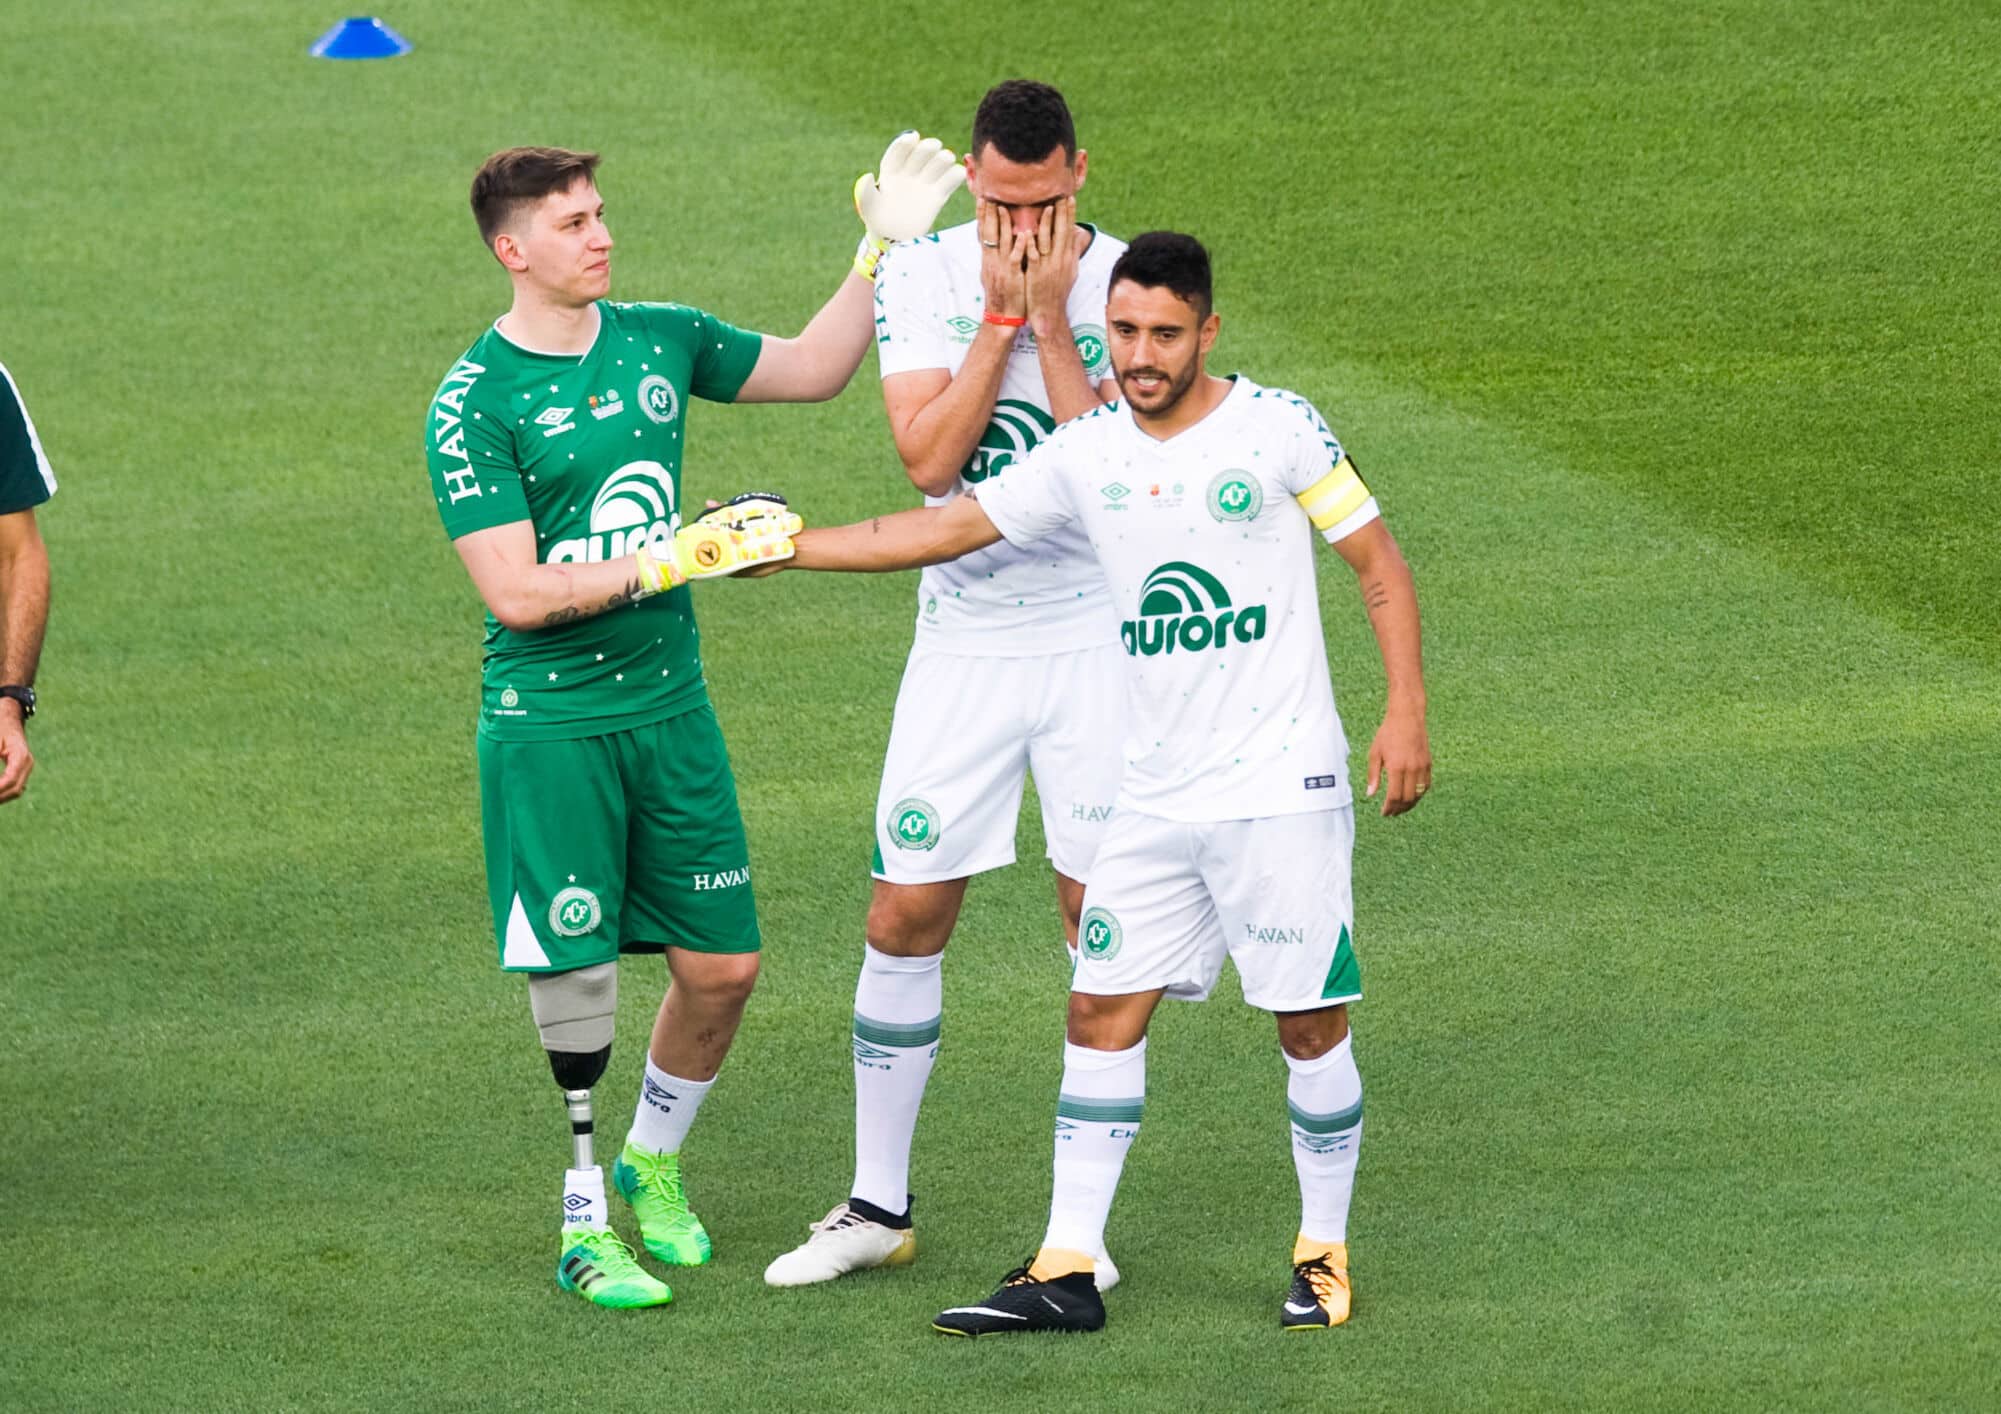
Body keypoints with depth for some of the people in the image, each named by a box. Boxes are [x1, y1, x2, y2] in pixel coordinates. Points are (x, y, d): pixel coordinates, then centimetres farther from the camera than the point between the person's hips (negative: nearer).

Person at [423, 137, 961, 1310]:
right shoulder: (475, 402, -11)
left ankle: (653, 1164, 31)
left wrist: (885, 249, 9)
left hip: (669, 702, 5)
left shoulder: (660, 340, 5)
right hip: (550, 721, -5)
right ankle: (585, 1221, 12)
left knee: (723, 963, 7)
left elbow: (814, 369, 19)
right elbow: (518, 593, -16)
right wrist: (665, 564, -20)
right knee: (576, 973, -3)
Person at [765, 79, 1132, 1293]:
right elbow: (930, 463, -13)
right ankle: (879, 1206, 15)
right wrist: (999, 317, -17)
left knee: (1103, 921, 0)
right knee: (905, 918, 2)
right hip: (964, 635, 2)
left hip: (1096, 634, -2)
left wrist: (1049, 319, -19)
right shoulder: (921, 278, -3)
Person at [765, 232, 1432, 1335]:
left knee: (1309, 1024, -1)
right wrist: (789, 547, 9)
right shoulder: (1086, 455, 6)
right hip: (1155, 792, 5)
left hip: (1281, 788, -5)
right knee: (1102, 1008, 2)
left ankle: (1322, 1255, 15)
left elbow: (1379, 563, -1)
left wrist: (1405, 713, -10)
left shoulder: (1277, 427, -6)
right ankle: (1064, 1270, 5)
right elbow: (953, 526, 13)